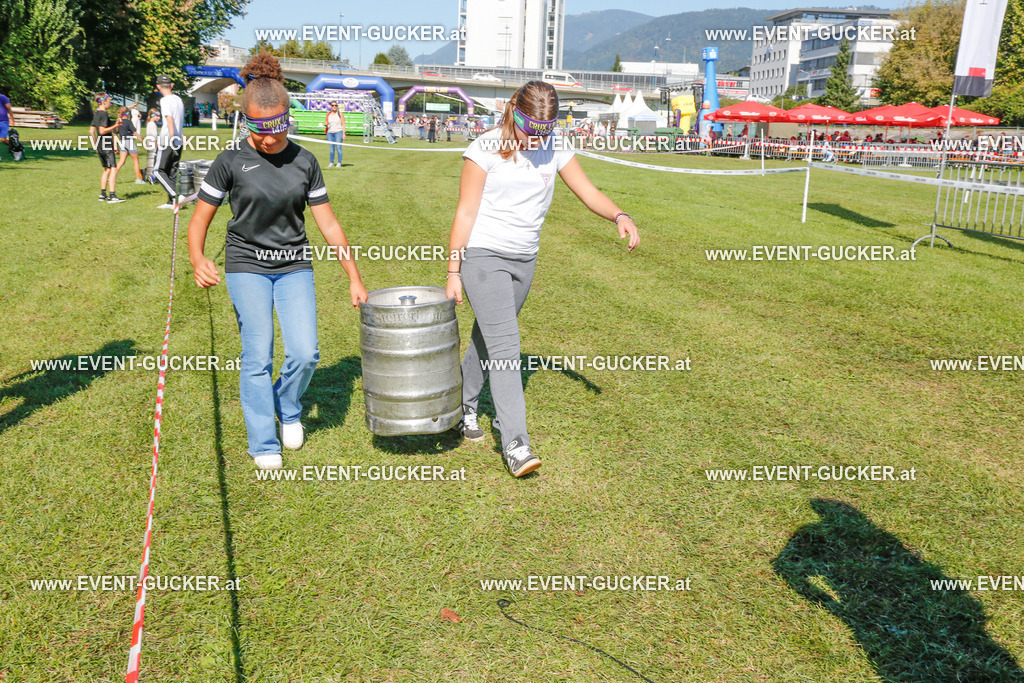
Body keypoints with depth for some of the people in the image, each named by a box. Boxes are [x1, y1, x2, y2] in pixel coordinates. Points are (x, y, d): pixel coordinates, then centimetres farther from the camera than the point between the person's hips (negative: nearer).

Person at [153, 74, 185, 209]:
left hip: (167, 143, -7)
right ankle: (171, 202, 13)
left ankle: (175, 196, -16)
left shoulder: (165, 100, -10)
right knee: (172, 171, 11)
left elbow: (170, 120, -22)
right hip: (179, 141, 8)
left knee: (158, 171, -2)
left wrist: (171, 140, -27)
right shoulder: (179, 100, 14)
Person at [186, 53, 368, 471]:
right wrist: (197, 260, -21)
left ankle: (288, 410, 24)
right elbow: (199, 221, -1)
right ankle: (264, 445, 10)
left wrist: (355, 278, 4)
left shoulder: (304, 162, 3)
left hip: (295, 267, 2)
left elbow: (328, 224, 6)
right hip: (246, 267, -2)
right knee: (257, 357, -6)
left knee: (305, 353, -8)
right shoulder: (231, 161, -4)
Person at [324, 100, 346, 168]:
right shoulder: (328, 114, 12)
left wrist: (344, 134, -9)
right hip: (330, 132, 4)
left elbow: (343, 124, 0)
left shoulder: (340, 114, 2)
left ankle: (339, 163, -5)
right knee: (331, 148, 4)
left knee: (338, 147, -9)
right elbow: (326, 123, 21)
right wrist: (325, 124, -5)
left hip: (338, 132, -4)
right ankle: (331, 163, 9)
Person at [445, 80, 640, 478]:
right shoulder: (487, 149, -11)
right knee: (504, 348, -13)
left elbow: (587, 191, 3)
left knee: (488, 339, 17)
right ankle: (515, 444, -12)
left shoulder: (556, 148, 2)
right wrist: (453, 272, -10)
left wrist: (618, 216, -18)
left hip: (524, 259, 5)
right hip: (483, 255, -5)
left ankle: (464, 407, 38)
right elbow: (465, 213, -9)